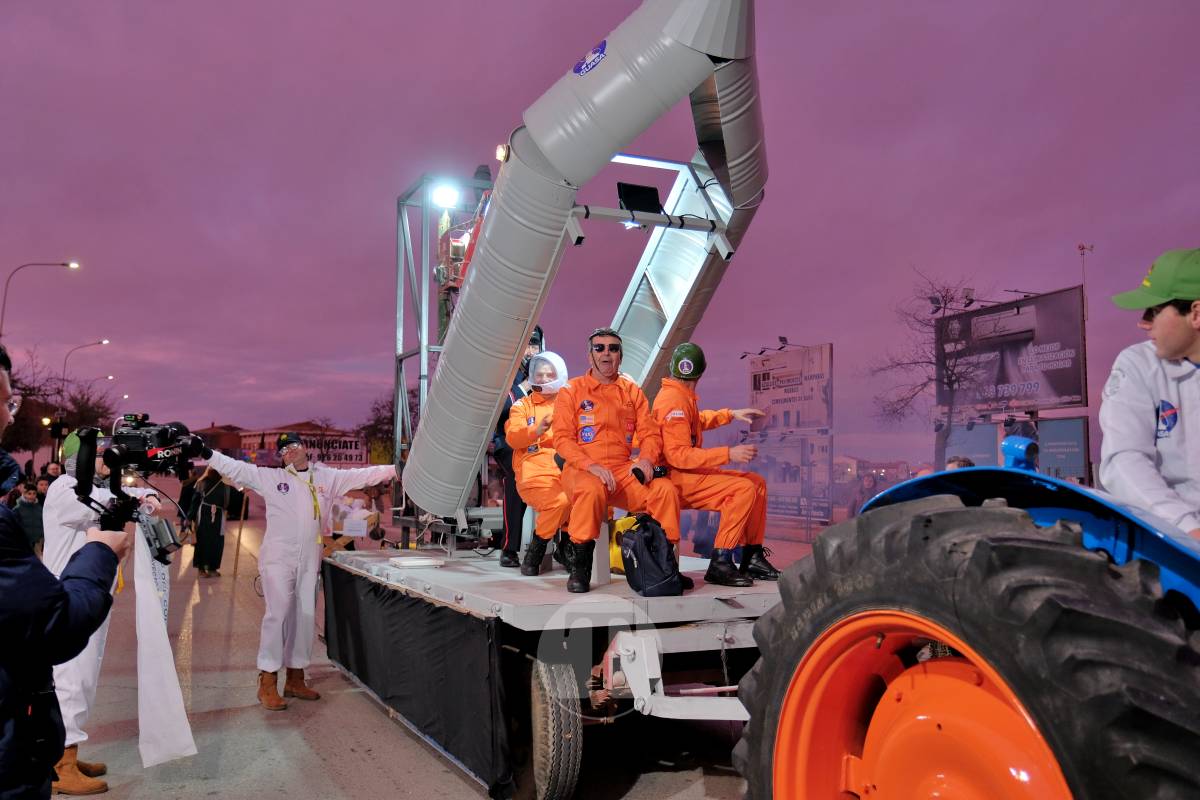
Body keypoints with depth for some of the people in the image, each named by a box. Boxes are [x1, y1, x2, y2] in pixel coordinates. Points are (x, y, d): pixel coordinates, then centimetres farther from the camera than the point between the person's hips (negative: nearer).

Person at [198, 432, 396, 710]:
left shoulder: (328, 477, 9)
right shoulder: (270, 477, 3)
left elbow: (362, 475, 8)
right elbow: (236, 468, -1)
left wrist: (397, 469, 5)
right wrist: (207, 453, -12)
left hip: (309, 560, 4)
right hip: (278, 557, -3)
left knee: (305, 617, 9)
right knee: (278, 614, -8)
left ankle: (295, 679, 22)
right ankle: (267, 683, 2)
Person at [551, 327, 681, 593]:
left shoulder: (632, 391, 17)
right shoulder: (572, 390, 6)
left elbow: (650, 432, 11)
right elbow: (562, 438, -3)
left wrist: (646, 459, -11)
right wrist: (591, 465, -19)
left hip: (623, 470, 3)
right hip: (581, 470, -3)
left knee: (666, 489, -24)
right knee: (592, 490, -38)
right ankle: (579, 568, -20)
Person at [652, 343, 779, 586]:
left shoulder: (681, 396, 13)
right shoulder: (674, 400, -18)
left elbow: (697, 421, 35)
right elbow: (678, 455, -25)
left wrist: (731, 414, 25)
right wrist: (728, 454, -27)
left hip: (690, 473, 10)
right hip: (677, 479, -10)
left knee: (757, 483, 8)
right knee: (744, 489, -24)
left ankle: (752, 559, 10)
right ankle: (720, 563, -22)